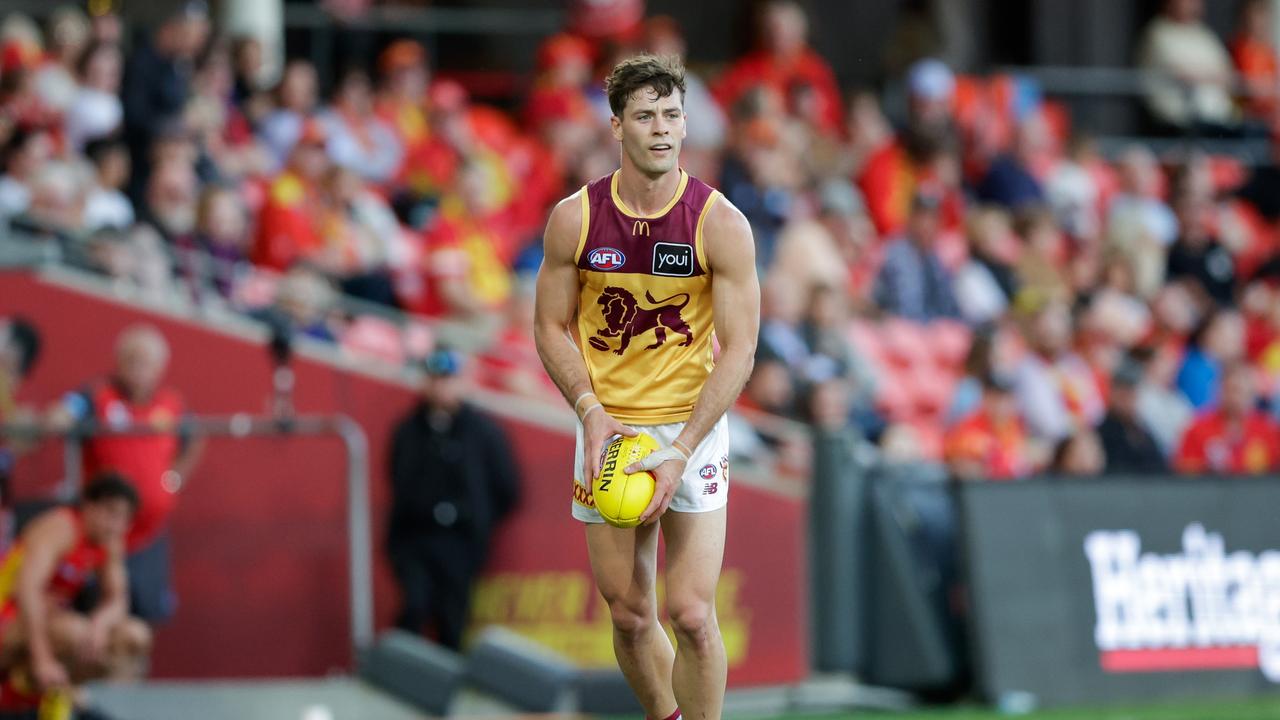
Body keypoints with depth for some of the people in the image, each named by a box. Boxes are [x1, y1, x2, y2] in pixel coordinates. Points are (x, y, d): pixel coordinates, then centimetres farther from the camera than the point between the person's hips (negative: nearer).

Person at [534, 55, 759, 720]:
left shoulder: (721, 225, -9)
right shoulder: (574, 218, -3)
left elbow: (738, 351, -10)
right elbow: (551, 327, 6)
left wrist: (680, 452, -17)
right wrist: (591, 411, -10)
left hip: (693, 428, -2)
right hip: (607, 427, 2)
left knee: (692, 614, -11)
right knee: (629, 615, 6)